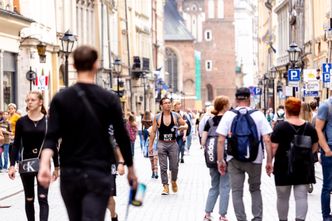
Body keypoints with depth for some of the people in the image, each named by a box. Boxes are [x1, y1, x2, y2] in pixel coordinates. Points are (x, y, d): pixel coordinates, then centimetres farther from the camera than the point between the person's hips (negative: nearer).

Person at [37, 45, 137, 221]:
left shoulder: (61, 99, 1)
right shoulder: (109, 99, -3)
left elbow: (52, 136, -11)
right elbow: (122, 137, 0)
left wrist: (44, 164, -19)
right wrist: (131, 170, 10)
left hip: (70, 173, 3)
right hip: (99, 174, -3)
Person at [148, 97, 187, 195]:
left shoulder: (176, 116, 2)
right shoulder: (157, 117, 0)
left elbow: (185, 125, 9)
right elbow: (153, 132, 4)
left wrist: (179, 127, -14)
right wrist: (150, 145, 2)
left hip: (173, 144, 1)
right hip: (162, 144, 0)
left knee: (174, 166, 2)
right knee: (163, 167, -2)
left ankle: (174, 181, 30)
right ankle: (165, 186, 4)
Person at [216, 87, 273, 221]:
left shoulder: (228, 115, -2)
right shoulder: (258, 115, -2)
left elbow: (221, 140, -6)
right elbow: (267, 140, -7)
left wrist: (220, 161, 1)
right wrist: (269, 161, -1)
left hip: (234, 160, -1)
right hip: (254, 160, 1)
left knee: (236, 191, 8)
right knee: (255, 189, 18)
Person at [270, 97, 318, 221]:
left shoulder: (281, 127, -10)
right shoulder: (309, 127, 3)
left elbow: (273, 147, -12)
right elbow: (314, 147, 12)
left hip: (284, 167, -2)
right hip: (304, 167, 3)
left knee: (282, 197, 11)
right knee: (302, 196, 0)